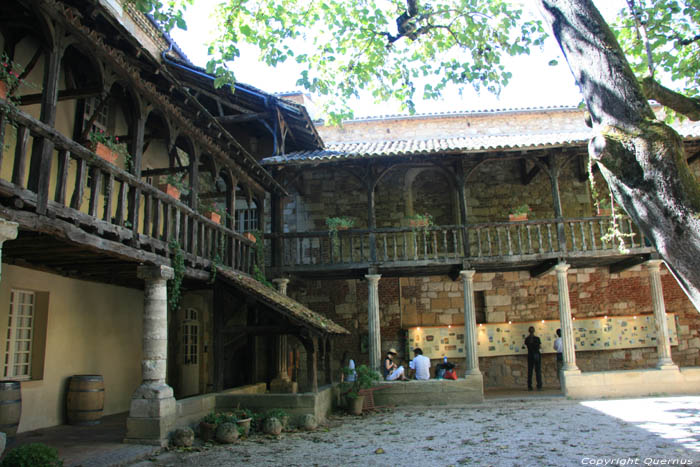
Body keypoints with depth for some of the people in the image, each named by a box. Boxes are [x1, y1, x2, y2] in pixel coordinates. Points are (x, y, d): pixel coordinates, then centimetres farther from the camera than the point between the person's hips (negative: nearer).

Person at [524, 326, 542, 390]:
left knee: (529, 371, 6)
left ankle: (529, 387, 5)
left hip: (530, 355, 2)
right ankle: (539, 386, -1)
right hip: (537, 355, -2)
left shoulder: (527, 339, -1)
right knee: (538, 370, 3)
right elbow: (540, 346, 1)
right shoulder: (537, 338, -9)